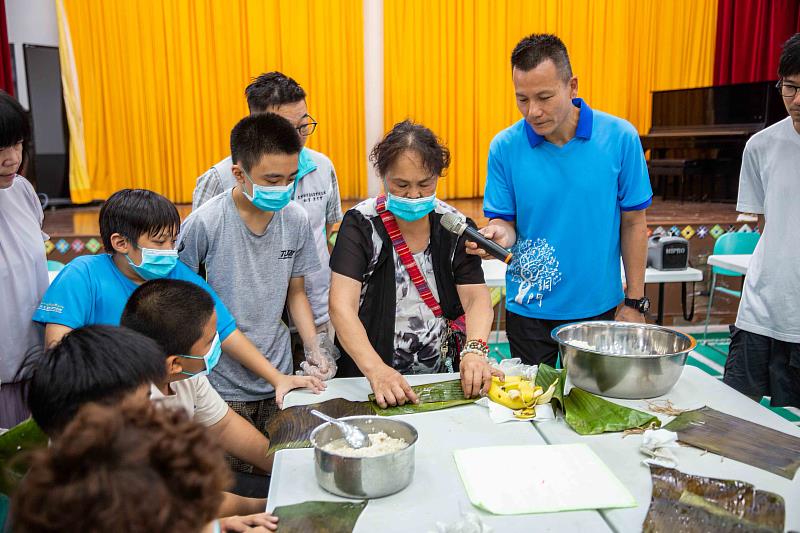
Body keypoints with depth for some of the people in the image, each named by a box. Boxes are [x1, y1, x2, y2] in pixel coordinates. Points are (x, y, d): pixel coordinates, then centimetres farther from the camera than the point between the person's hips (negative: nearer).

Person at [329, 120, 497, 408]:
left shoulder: (455, 227, 2)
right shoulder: (361, 224, -7)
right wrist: (376, 370, -30)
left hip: (442, 375, 3)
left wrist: (475, 350, -24)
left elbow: (477, 298, -3)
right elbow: (342, 306, -16)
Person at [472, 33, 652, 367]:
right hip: (529, 311, 0)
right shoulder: (504, 147, -10)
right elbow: (504, 221, -3)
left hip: (598, 305, 0)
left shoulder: (619, 137, -10)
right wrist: (499, 234, -28)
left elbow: (633, 223, -2)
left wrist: (634, 302, -1)